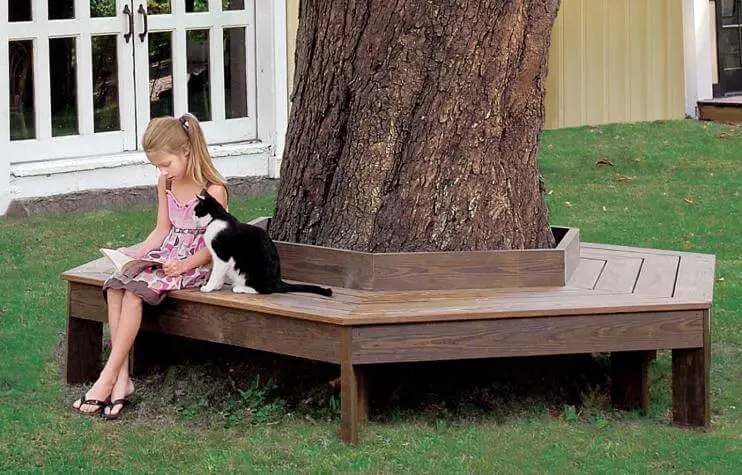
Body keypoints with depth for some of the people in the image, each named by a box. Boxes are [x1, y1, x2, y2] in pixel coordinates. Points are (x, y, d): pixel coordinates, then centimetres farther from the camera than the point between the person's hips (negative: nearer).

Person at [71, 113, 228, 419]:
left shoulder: (213, 190, -14)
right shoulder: (166, 183, 9)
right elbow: (162, 230, 14)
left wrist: (184, 265, -24)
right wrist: (138, 253, -3)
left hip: (195, 264, -7)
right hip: (166, 255, 7)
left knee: (135, 290, -30)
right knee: (115, 286, -22)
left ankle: (108, 379, -28)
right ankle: (122, 378, -27)